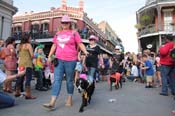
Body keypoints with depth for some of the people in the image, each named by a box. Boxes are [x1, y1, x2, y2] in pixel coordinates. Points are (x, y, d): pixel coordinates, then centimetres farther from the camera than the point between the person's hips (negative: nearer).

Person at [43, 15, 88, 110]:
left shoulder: (74, 33, 2)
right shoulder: (58, 34, 15)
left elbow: (80, 44, -2)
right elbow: (54, 45, 19)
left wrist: (85, 52, -19)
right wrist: (49, 56, 14)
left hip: (70, 60, -3)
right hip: (59, 60, 4)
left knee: (69, 80, 7)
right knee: (57, 80, -3)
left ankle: (69, 99, 24)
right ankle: (52, 103, -4)